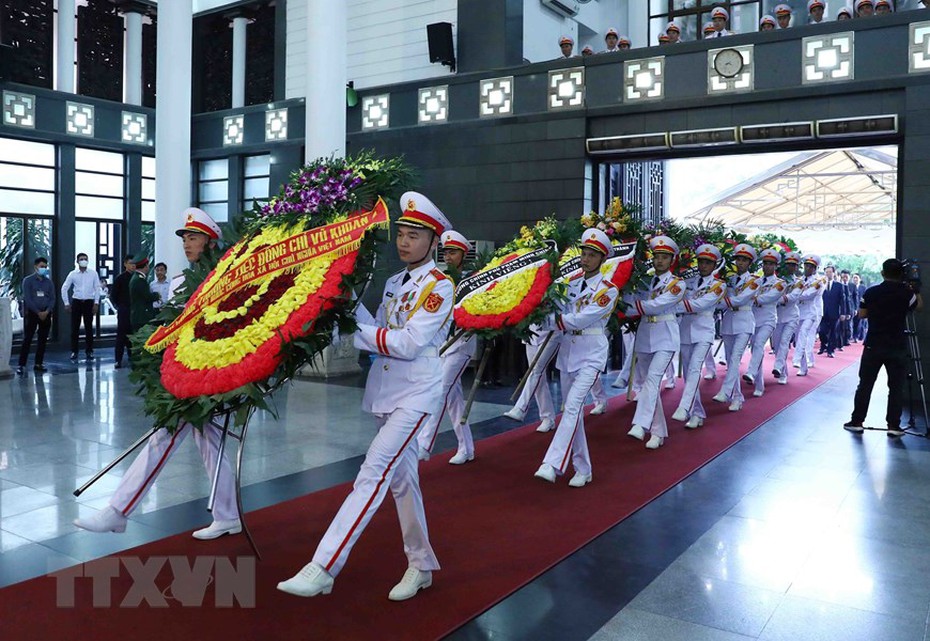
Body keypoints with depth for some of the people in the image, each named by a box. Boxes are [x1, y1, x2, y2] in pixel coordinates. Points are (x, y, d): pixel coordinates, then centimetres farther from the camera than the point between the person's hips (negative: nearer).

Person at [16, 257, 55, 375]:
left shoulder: (49, 282, 10)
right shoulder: (28, 280, -1)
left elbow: (52, 299, 6)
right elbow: (27, 299, -9)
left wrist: (47, 311, -10)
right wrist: (38, 312, -14)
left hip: (46, 314, 4)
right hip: (32, 313, -4)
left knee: (43, 340, 5)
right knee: (27, 339, -6)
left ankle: (38, 364, 12)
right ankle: (21, 365, -5)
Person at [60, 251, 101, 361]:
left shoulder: (93, 274, 2)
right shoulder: (73, 274, 1)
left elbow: (97, 289, 3)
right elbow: (64, 288, 6)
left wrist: (96, 303, -3)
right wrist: (66, 303, 3)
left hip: (89, 302, 0)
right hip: (76, 302, 0)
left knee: (89, 328, 2)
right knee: (75, 328, 2)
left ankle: (89, 352, 10)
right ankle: (74, 352, 10)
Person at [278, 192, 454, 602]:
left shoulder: (438, 285, -9)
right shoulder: (394, 283, 14)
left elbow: (410, 343, -18)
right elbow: (379, 334, 7)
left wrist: (355, 334, -16)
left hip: (416, 392, -8)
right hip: (387, 389, 8)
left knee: (373, 473, -14)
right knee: (400, 478, 13)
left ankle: (322, 569, -14)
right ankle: (421, 564, 27)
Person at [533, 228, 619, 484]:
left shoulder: (608, 290, -9)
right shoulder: (572, 282, 9)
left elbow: (580, 320, -18)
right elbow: (563, 315, 1)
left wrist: (548, 321, -14)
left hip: (591, 355, -6)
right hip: (568, 352, 6)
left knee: (573, 406, -20)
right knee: (572, 411, 9)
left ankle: (552, 464, -26)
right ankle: (583, 469, 20)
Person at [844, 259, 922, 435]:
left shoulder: (871, 292, -4)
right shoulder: (907, 293, -6)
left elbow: (862, 314, 5)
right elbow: (919, 305, 13)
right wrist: (916, 289, 23)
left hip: (873, 346, 1)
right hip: (897, 348, -1)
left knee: (865, 385, 8)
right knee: (896, 388, 6)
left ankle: (856, 421, 11)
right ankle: (893, 426, 6)